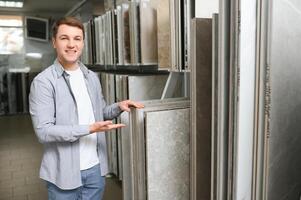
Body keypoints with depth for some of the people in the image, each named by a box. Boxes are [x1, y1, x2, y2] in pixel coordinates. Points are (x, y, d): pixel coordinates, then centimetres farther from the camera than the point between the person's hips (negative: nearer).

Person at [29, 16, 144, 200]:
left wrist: (118, 107, -4)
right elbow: (43, 131, -18)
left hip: (95, 167, 5)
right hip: (64, 172, -5)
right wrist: (89, 129, -23)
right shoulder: (43, 81, -13)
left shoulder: (92, 77, 6)